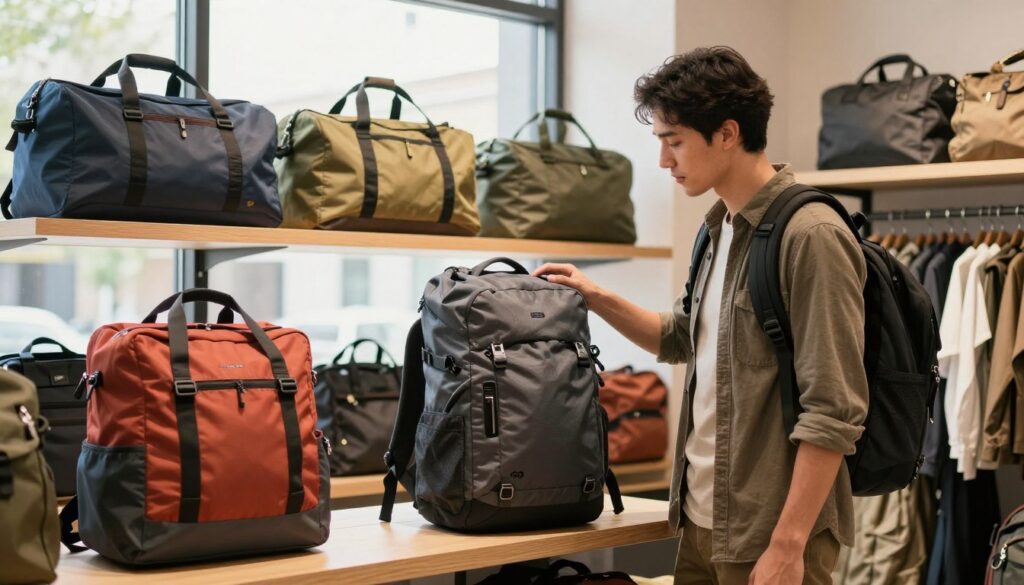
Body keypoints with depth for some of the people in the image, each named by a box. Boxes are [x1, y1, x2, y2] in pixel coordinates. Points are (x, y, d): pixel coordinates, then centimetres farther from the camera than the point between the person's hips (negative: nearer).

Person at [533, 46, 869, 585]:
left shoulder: (811, 236, -16)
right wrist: (596, 298, 12)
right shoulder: (720, 229, 9)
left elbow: (833, 413, -18)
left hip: (771, 531, -8)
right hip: (703, 519, 8)